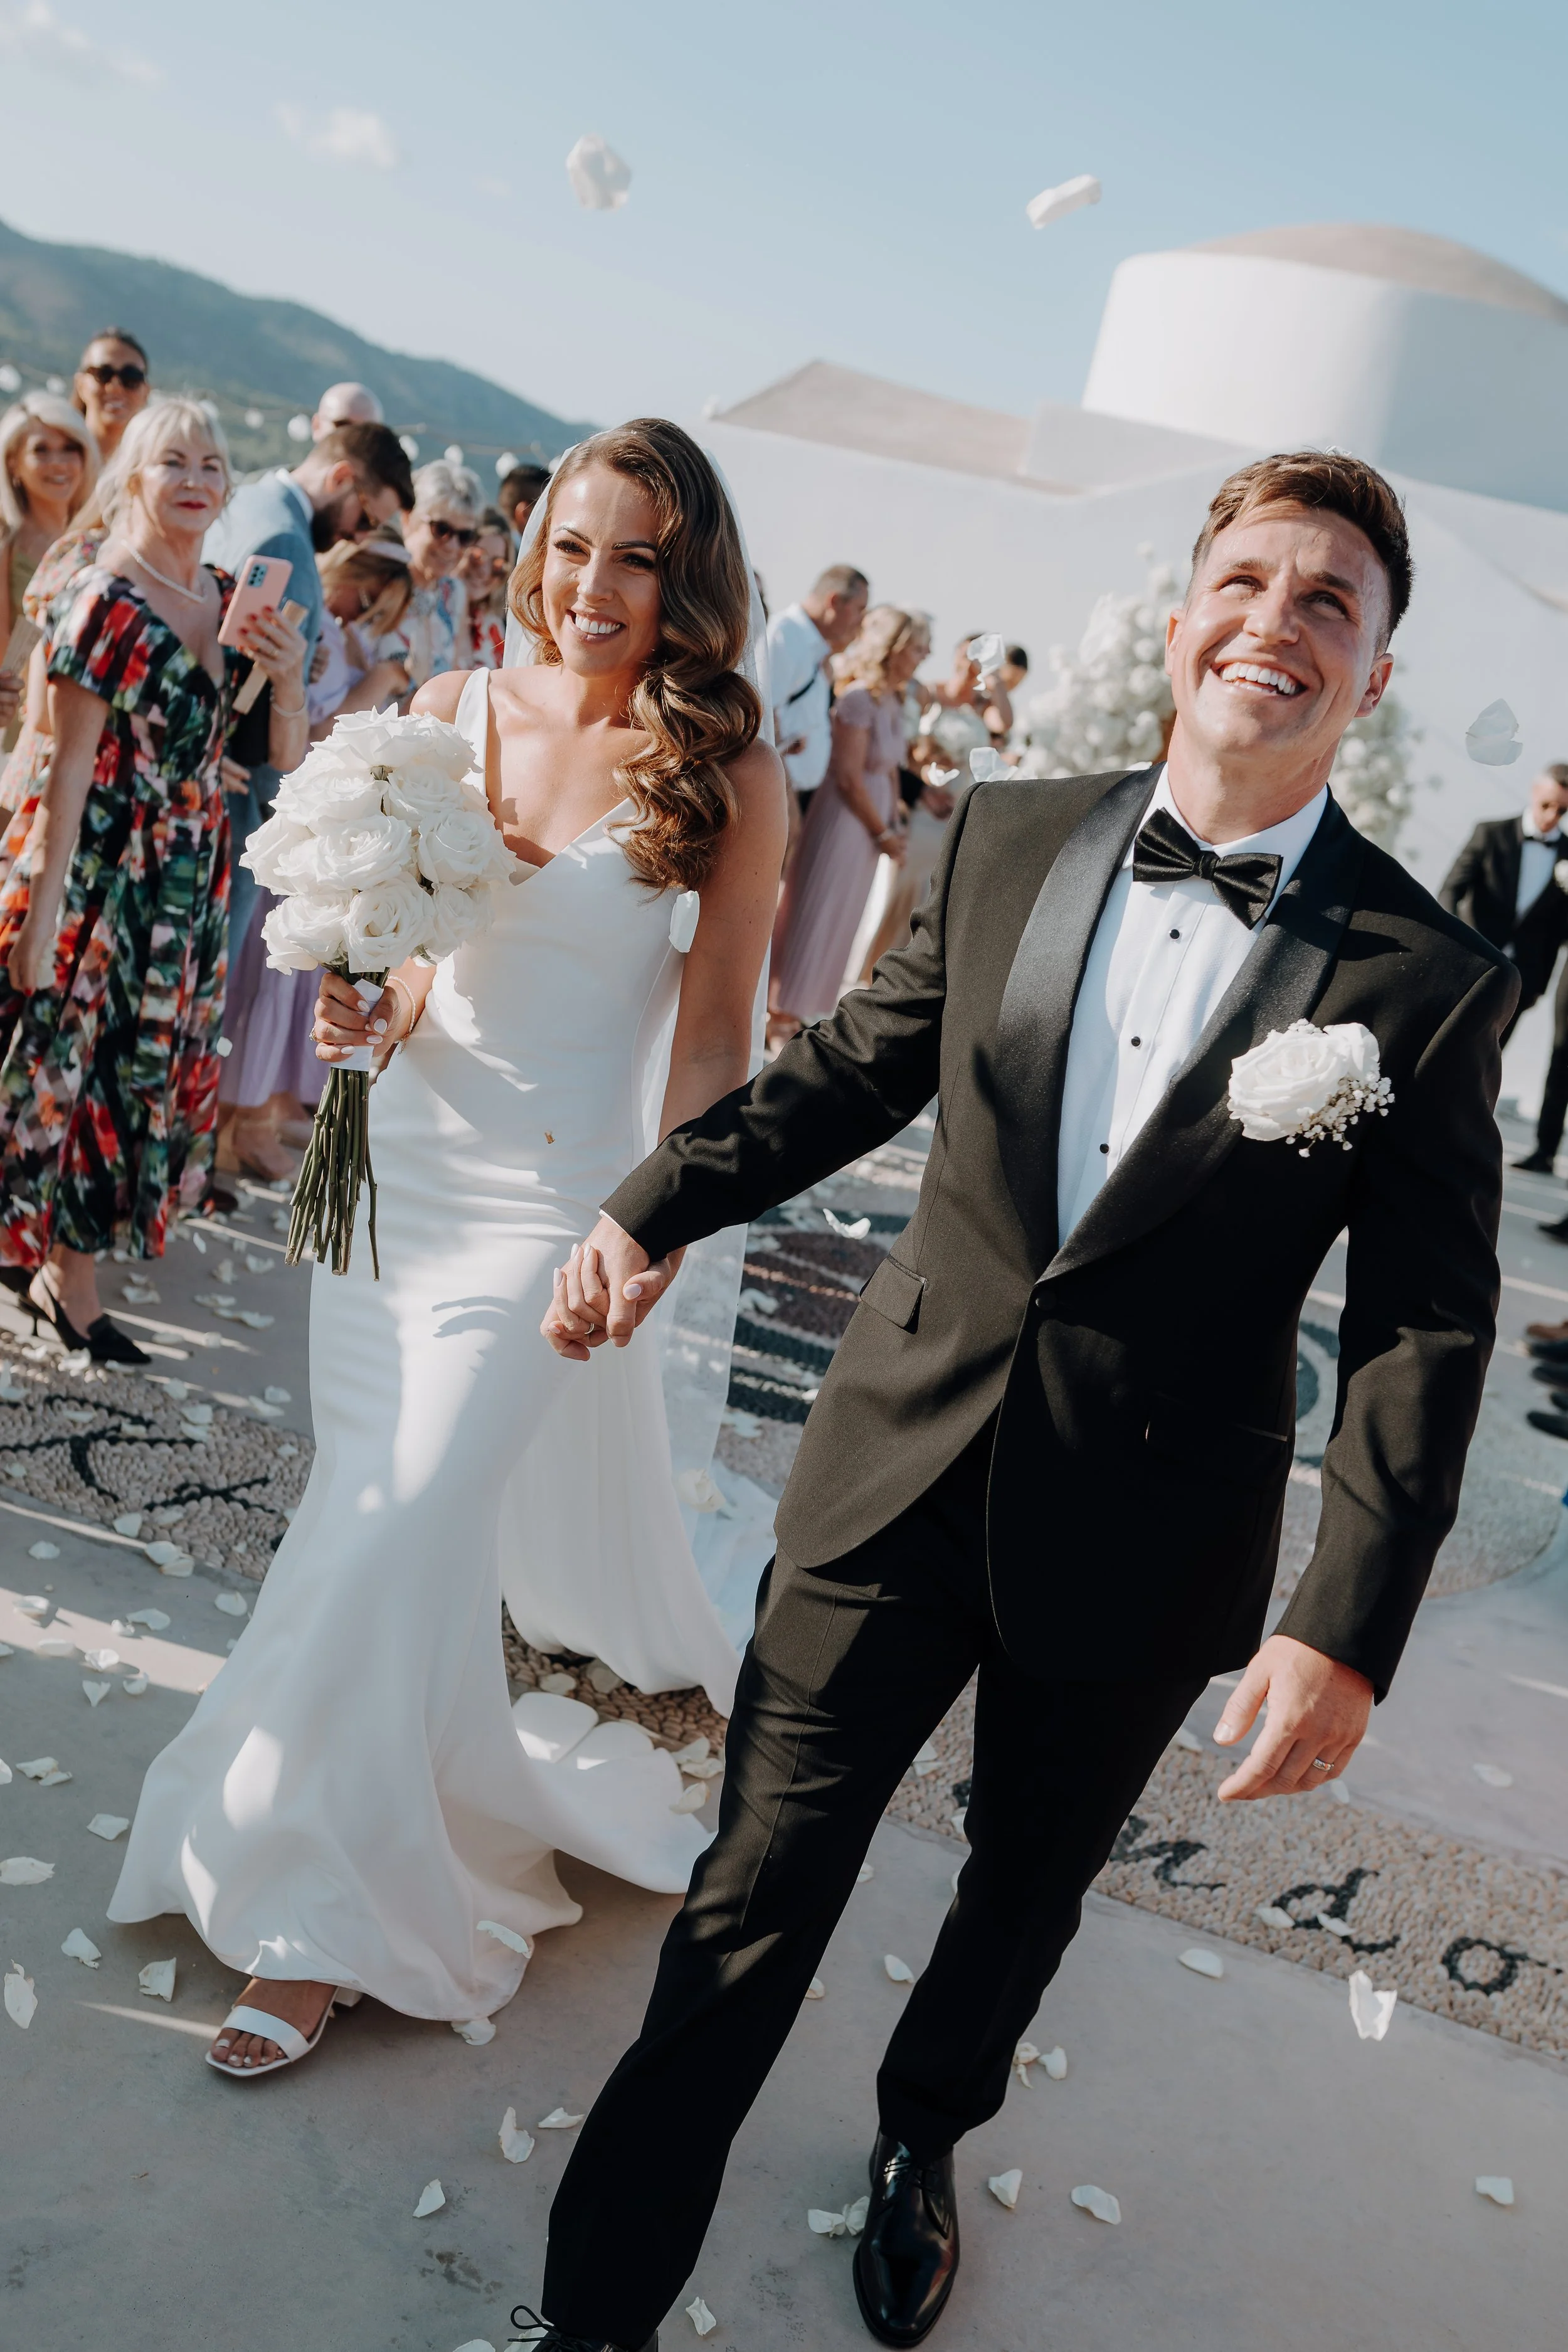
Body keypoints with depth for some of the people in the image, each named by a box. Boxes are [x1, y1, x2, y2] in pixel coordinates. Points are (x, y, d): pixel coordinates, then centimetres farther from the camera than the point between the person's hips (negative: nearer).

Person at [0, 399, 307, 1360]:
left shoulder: (234, 601, 7)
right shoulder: (105, 599, -11)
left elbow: (285, 759, 8)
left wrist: (289, 677, -11)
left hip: (192, 882, 7)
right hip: (101, 873, -6)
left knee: (152, 1070, 13)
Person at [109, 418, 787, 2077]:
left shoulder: (729, 776, -9)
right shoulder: (454, 709, 2)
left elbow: (715, 1034, -6)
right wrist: (370, 1011, -10)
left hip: (552, 1199, -4)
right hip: (401, 1154, 5)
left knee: (406, 1538, -5)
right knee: (382, 1504, 16)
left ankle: (330, 1910, 16)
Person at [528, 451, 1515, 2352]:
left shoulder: (1433, 986, -10)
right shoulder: (1010, 841, -2)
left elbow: (1423, 1328, -9)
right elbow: (861, 1063, 9)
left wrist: (1346, 1631, -13)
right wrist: (658, 1205, 2)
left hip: (1138, 1549, 0)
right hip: (900, 1473, 1)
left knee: (1024, 1893, 24)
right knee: (752, 1902, 7)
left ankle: (922, 2141, 56)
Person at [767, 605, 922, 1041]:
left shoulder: (893, 701, 9)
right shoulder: (859, 698, -18)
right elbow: (848, 777, -19)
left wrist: (894, 823, 4)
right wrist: (883, 831, -11)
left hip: (871, 819, 8)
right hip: (845, 819, -8)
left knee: (841, 919, 13)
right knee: (816, 914, -1)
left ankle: (798, 1006, 23)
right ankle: (780, 1010, 10)